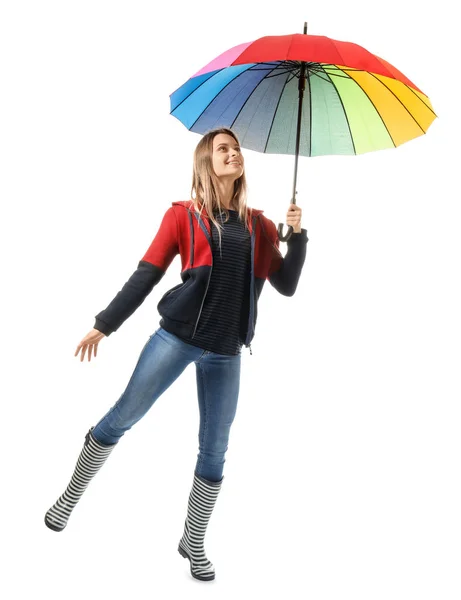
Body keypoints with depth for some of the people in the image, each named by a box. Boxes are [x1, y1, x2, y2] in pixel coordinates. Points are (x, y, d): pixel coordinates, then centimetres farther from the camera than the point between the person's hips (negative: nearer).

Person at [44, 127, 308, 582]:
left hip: (225, 352, 3)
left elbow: (286, 286, 9)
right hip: (177, 337, -3)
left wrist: (297, 235, -3)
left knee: (215, 448, 7)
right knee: (122, 417, 2)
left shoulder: (258, 225, 9)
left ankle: (193, 542, 25)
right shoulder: (184, 215, 0)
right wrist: (104, 324, 0)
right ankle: (70, 496, 26)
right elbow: (145, 276, 1)